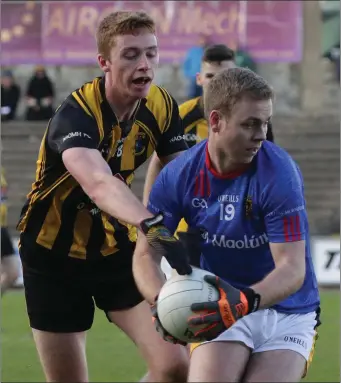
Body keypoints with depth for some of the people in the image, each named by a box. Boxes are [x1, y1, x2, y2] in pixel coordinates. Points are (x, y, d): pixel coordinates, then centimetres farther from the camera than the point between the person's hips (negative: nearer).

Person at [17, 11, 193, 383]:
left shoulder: (161, 106, -8)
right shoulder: (76, 113, -28)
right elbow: (98, 184, -47)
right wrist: (151, 226, -64)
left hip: (118, 250, 4)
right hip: (54, 255, -4)